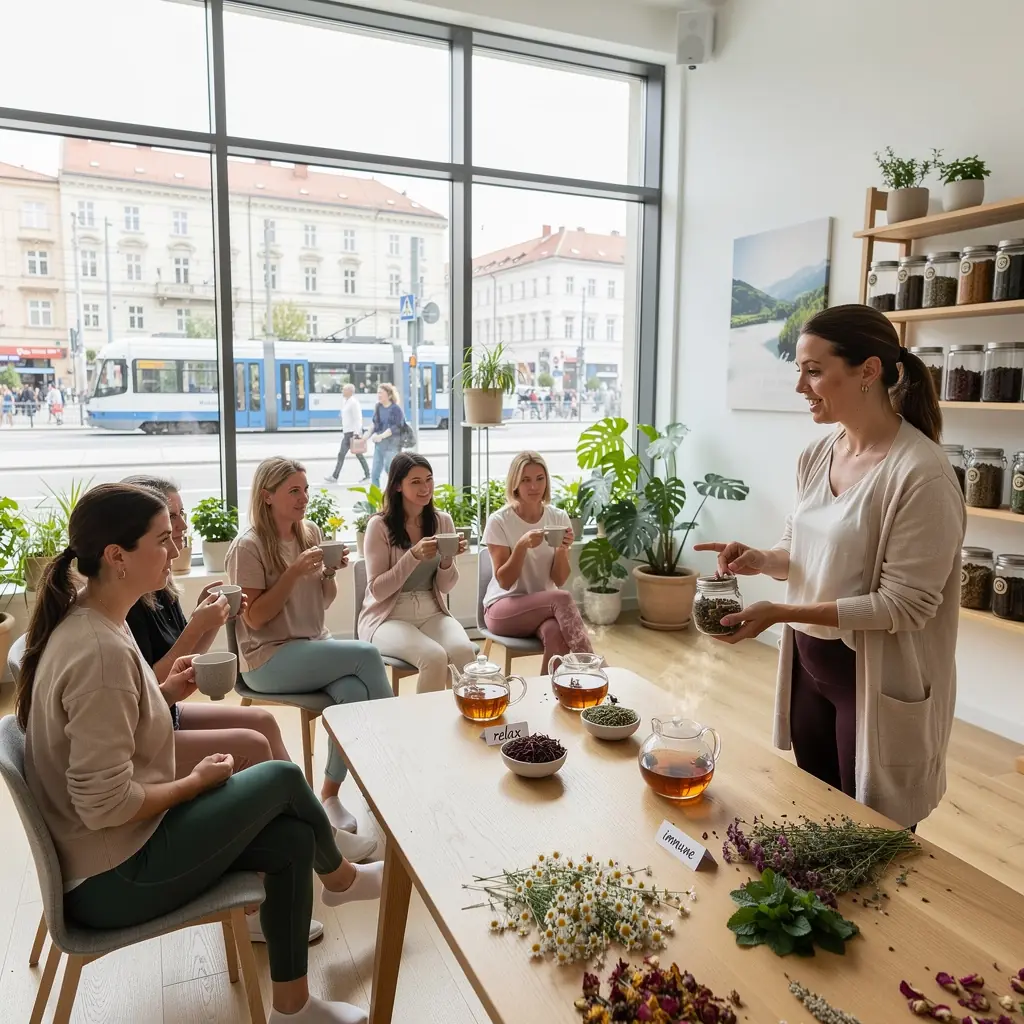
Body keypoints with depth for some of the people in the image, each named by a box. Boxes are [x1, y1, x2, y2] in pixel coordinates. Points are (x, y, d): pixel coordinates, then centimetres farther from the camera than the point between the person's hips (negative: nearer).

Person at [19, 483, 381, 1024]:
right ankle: (338, 876, 27)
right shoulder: (101, 651, -29)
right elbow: (104, 805, -28)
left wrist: (163, 694, 2)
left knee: (292, 839, 3)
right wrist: (199, 781, -13)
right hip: (114, 877, -8)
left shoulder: (84, 618, 2)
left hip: (111, 850, 9)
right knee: (282, 778, -2)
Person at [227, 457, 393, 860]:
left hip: (313, 645, 5)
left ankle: (330, 796, -11)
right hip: (269, 659, -5)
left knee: (353, 691, -26)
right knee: (366, 654, -24)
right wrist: (294, 572, -20)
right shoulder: (248, 547, -9)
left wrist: (330, 572, -7)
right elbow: (254, 618, -13)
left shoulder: (311, 532, 8)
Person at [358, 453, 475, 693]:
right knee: (435, 657, -31)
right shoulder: (380, 525, -9)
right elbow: (378, 590, -11)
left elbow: (444, 587, 6)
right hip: (388, 617, -3)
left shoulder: (442, 521, 4)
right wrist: (414, 556, -23)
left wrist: (448, 559, -16)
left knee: (465, 652, -28)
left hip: (432, 612, 4)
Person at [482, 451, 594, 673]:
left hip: (545, 604, 3)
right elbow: (504, 582, -12)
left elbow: (559, 580, -2)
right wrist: (522, 546, -27)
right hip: (503, 609, -3)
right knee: (562, 599, -32)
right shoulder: (499, 521, -10)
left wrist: (562, 549, -20)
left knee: (556, 635, -34)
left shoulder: (559, 518, -1)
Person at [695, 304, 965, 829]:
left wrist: (783, 612, -25)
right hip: (808, 665, 7)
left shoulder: (921, 473, -22)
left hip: (878, 682, -7)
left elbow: (905, 604, -21)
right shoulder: (816, 455, 1)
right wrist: (762, 560, -9)